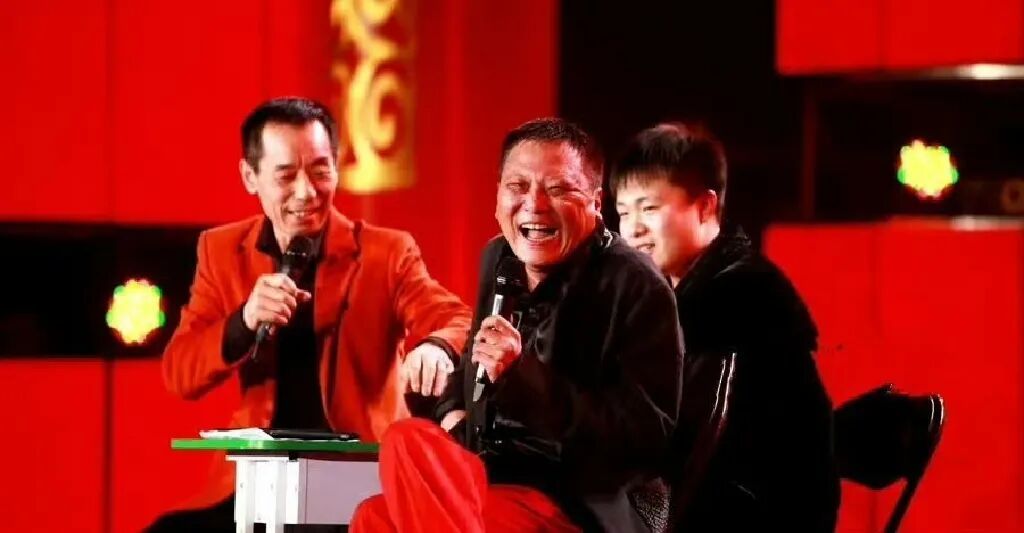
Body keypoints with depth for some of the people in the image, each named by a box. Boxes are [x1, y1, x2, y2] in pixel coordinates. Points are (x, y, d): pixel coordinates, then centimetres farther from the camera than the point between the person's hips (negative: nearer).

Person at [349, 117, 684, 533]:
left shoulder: (636, 289, -12)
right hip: (496, 483, 8)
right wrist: (455, 414, 9)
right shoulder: (499, 260, 14)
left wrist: (522, 375, -26)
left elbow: (648, 436, -20)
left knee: (408, 445, -24)